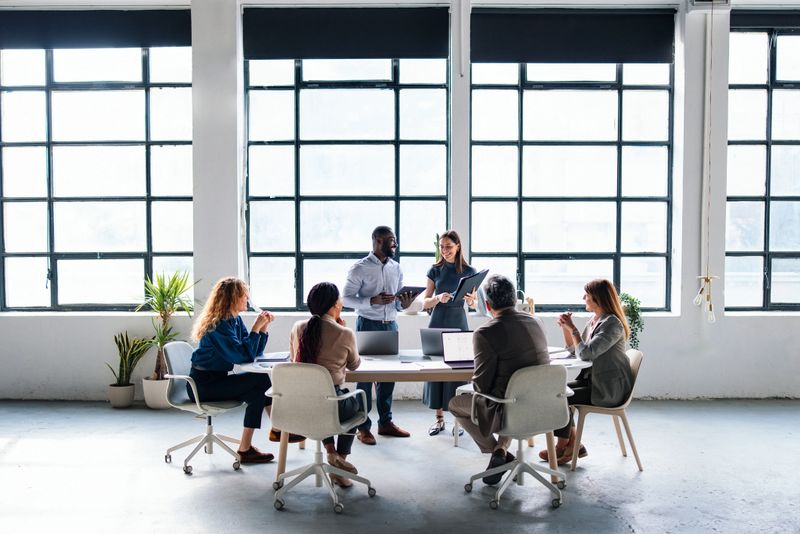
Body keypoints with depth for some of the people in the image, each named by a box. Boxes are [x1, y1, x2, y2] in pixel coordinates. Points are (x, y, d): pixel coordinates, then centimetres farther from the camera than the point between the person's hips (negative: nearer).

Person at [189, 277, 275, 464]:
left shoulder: (235, 320, 9)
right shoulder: (218, 325, -19)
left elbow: (256, 352, 10)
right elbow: (244, 356, -25)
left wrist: (264, 327, -2)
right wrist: (255, 327, -20)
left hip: (217, 380, 9)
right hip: (203, 384, -9)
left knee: (258, 392, -9)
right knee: (262, 381, -17)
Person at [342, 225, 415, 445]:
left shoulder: (396, 268, 10)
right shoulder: (360, 268, -7)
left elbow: (399, 301, 15)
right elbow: (347, 298, -9)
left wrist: (405, 304, -9)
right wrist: (373, 301, -23)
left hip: (390, 325, 5)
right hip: (368, 324, -5)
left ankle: (386, 422, 22)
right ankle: (363, 427, 8)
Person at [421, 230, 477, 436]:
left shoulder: (469, 271, 0)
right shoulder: (435, 270, 2)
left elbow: (473, 304, 5)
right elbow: (425, 303, 1)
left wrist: (470, 299, -18)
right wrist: (438, 298, -19)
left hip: (458, 324, -1)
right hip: (437, 324, 1)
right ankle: (439, 418, 14)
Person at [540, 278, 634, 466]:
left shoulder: (612, 324, -18)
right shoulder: (594, 320, 11)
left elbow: (586, 354, -26)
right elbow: (575, 350, 15)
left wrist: (573, 328, -18)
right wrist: (565, 328, 2)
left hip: (608, 389, -9)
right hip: (593, 380, 9)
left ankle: (562, 446, 6)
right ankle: (573, 445, 6)